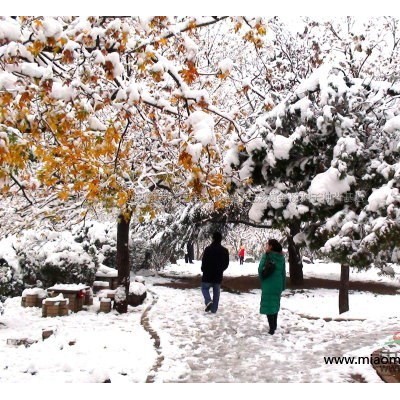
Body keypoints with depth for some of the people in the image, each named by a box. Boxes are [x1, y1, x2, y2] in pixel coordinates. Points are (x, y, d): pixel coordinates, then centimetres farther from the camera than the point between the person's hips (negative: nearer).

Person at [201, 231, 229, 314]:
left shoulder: (208, 249, -15)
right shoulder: (225, 250, 1)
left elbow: (204, 261, -13)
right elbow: (226, 264, 7)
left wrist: (203, 270, 6)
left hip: (208, 275, -4)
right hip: (218, 275, 4)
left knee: (205, 288, 14)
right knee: (216, 292, 11)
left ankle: (208, 301, -10)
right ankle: (214, 309, 12)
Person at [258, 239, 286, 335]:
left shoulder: (267, 256, -15)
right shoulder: (281, 257, 4)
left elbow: (261, 269, -12)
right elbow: (283, 272, 8)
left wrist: (261, 279, 7)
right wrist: (283, 285, 15)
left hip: (268, 284, -6)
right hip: (278, 284, 6)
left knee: (268, 305, 0)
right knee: (275, 304, 18)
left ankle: (272, 328, -2)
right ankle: (274, 326, 27)